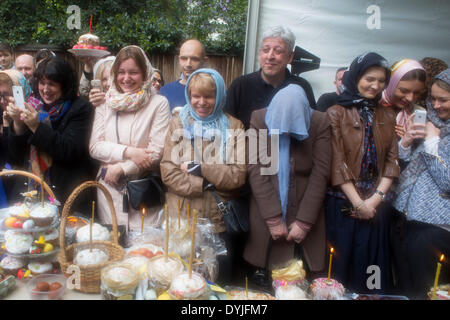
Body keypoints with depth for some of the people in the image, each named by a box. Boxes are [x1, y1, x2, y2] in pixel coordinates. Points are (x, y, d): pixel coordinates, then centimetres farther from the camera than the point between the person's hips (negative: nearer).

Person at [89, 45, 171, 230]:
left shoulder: (158, 104, -3)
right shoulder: (106, 103, 8)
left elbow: (156, 151, -9)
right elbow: (95, 146, 2)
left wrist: (121, 168, -12)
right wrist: (128, 151, -13)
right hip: (108, 190, 3)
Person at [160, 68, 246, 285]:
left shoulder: (234, 127, 4)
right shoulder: (178, 124, 7)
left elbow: (238, 176, -8)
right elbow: (167, 172, -5)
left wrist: (198, 168, -10)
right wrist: (205, 184, -14)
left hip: (219, 221, 0)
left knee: (219, 282, 10)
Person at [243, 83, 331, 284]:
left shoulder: (320, 123, -6)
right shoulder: (260, 119, -6)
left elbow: (320, 174, -7)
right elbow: (256, 170, -10)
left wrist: (304, 222, -11)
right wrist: (274, 219, -14)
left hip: (305, 213, 0)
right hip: (265, 215, 0)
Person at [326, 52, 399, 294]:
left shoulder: (387, 116, 12)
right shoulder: (336, 113, -3)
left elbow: (392, 160, 6)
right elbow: (337, 163, -9)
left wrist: (376, 197, -7)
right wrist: (358, 202, -11)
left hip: (376, 207, 4)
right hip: (343, 204, -4)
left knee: (372, 262, 11)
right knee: (341, 263, 5)